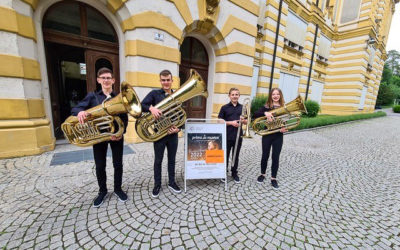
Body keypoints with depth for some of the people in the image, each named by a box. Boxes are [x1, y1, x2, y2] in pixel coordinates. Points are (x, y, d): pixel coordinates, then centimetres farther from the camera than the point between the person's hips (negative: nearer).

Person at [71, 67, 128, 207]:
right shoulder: (92, 96, 4)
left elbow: (124, 118, -1)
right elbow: (75, 108, -6)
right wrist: (80, 111, -31)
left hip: (116, 135, 0)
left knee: (118, 164, 9)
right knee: (100, 166, 11)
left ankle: (118, 189, 30)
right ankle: (102, 191, 32)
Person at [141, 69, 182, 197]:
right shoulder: (154, 93, -1)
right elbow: (141, 105, -14)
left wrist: (178, 128, -10)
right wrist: (151, 108, -34)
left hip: (173, 134, 2)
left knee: (172, 159, 15)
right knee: (158, 160, 11)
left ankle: (171, 182, 33)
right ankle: (157, 185, 29)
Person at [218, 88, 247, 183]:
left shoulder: (242, 107, 6)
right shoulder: (224, 107, -2)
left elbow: (246, 122, 10)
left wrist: (243, 120, -13)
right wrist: (231, 122, -16)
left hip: (238, 136, 3)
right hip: (227, 136, -2)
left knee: (236, 156, 14)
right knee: (225, 155, 9)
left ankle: (234, 173, 31)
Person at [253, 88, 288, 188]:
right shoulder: (266, 107, -2)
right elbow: (255, 114, -15)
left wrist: (284, 129, -16)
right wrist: (265, 113, -31)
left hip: (278, 136, 1)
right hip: (267, 135, -1)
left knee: (275, 157, 7)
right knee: (265, 156, 11)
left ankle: (273, 178, 23)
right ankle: (262, 174, 31)